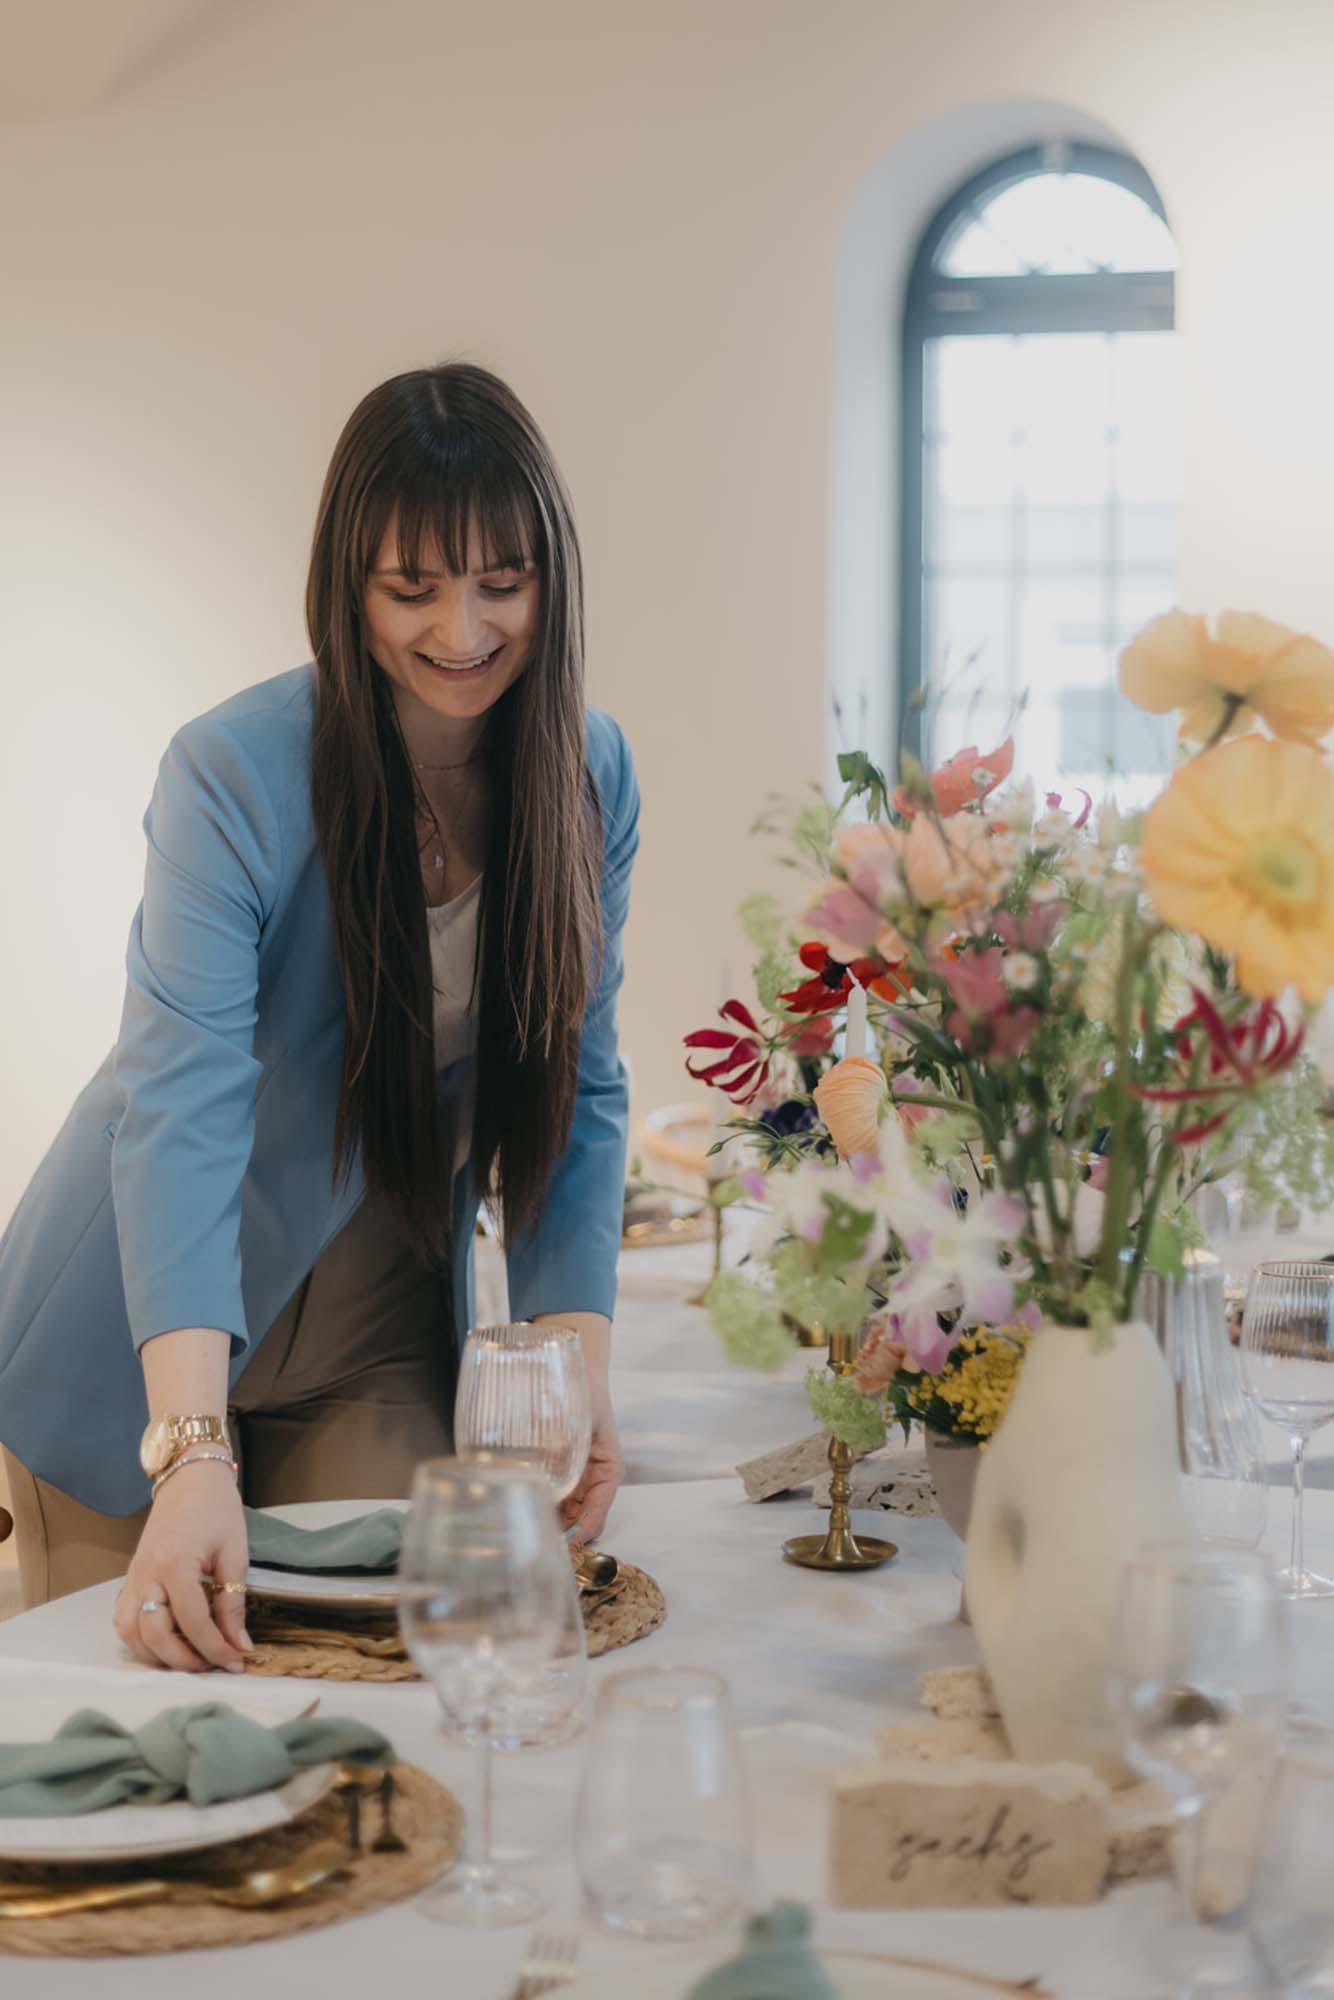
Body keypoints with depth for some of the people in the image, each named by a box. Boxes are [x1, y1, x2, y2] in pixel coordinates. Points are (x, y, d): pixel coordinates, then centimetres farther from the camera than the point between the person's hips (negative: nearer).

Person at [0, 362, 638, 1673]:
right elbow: (181, 1110, -34)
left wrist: (578, 1359, -19)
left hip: (385, 1344, 4)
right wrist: (194, 1454, -45)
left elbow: (576, 1091, -4)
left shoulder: (592, 776, -8)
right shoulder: (235, 775, -24)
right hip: (152, 1347, -3)